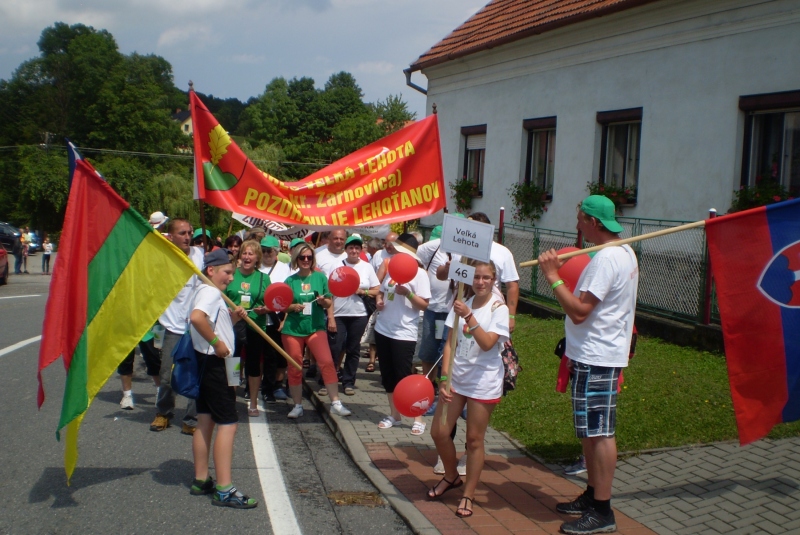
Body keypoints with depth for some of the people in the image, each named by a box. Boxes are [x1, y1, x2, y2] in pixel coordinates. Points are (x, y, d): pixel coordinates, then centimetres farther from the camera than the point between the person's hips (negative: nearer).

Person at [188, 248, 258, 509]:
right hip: (214, 363, -11)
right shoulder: (210, 292, -15)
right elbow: (196, 318, -35)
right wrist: (217, 343, -27)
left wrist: (233, 316, 6)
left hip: (208, 363, 11)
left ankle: (201, 480, 22)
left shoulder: (213, 293, 17)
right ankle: (224, 490, -8)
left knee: (206, 421, 14)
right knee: (228, 424, -9)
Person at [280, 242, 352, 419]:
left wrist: (323, 301, -16)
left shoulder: (320, 277, 4)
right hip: (292, 329, 1)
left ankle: (335, 403, -9)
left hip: (316, 327, -1)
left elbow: (329, 303, 7)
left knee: (327, 362, -14)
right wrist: (293, 307, -13)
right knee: (294, 368, 5)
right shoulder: (290, 280, 5)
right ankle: (297, 405, 18)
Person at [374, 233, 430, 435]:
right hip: (383, 329, 7)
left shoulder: (419, 273, -11)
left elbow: (424, 305, -14)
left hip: (404, 334, -7)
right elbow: (381, 291, 19)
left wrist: (408, 293, -27)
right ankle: (394, 415, 24)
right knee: (387, 375, 12)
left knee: (404, 377, -5)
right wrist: (379, 301, -1)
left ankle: (418, 418, 5)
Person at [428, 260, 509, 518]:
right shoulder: (462, 304, 2)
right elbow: (450, 344, 2)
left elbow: (487, 344, -22)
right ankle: (451, 476, 32)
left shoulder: (498, 308, -9)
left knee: (474, 439, 4)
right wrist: (445, 378, -7)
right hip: (456, 378, 4)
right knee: (439, 432, 6)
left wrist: (469, 316, -31)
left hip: (483, 383, -4)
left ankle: (468, 495, 18)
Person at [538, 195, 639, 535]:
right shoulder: (624, 252, 14)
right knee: (590, 430, 18)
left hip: (596, 357, -11)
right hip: (598, 353, 11)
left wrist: (552, 276, -17)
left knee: (599, 432, -5)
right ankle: (592, 496, 28)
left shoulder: (606, 259, -20)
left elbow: (579, 311, -23)